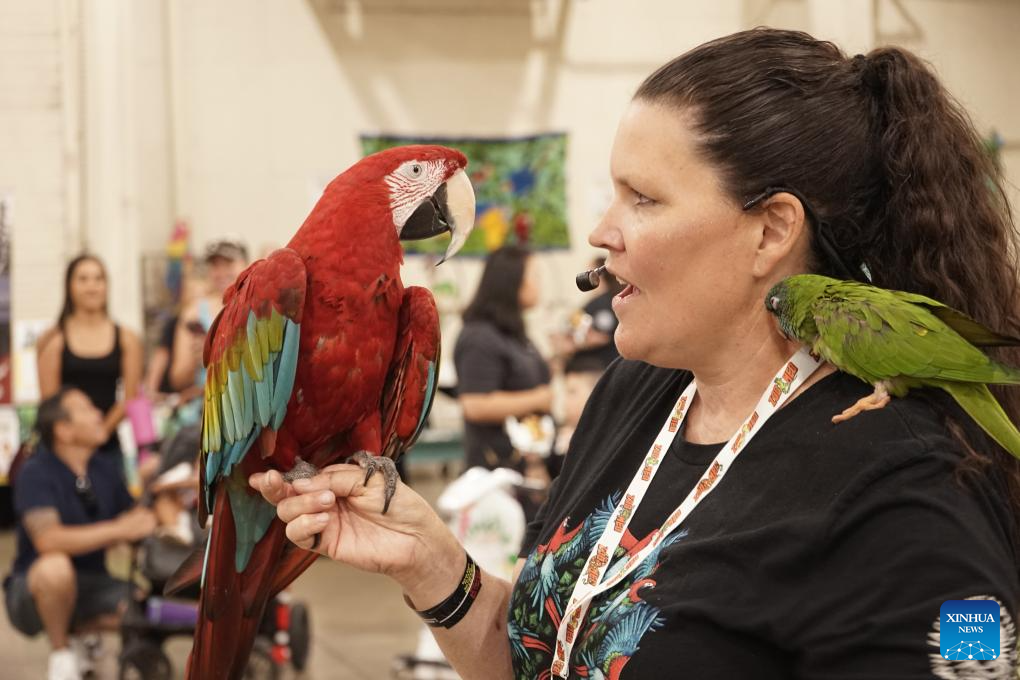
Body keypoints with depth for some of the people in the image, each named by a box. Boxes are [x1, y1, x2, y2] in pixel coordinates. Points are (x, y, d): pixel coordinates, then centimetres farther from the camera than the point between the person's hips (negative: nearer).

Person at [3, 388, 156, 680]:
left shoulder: (105, 470, 3)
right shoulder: (36, 473, -16)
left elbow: (135, 522, 9)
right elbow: (48, 539, -31)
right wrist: (116, 530, -32)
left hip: (91, 586, 5)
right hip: (33, 590, -5)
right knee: (56, 566, -39)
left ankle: (83, 631, 9)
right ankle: (61, 654, -13)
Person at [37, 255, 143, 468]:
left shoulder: (127, 339, 6)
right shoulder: (53, 341, 2)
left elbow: (130, 398, 2)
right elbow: (49, 400, -2)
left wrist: (102, 429, -9)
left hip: (108, 447, 2)